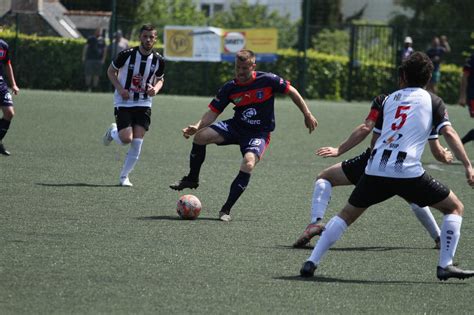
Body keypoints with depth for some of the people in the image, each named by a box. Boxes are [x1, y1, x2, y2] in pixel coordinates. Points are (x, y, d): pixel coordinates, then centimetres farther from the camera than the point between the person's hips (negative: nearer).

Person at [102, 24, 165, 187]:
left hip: (144, 104, 3)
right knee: (126, 138, -16)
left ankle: (124, 176, 10)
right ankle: (113, 132, 21)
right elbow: (111, 71, 1)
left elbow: (160, 80, 14)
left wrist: (156, 89, -10)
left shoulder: (158, 60, -4)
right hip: (123, 102, -3)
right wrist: (119, 88, -14)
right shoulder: (127, 55, -13)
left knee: (137, 143, -6)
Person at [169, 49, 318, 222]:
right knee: (200, 136, -17)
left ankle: (226, 210, -23)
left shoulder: (267, 80, -15)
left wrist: (307, 115, 2)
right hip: (236, 126, 4)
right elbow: (213, 111, -3)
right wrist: (197, 127, -21)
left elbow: (291, 91, -1)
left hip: (259, 133, -4)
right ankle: (192, 179, 7)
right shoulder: (230, 88, -7)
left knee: (248, 163, -32)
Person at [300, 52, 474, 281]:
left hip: (375, 169, 4)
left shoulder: (390, 99, 23)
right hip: (408, 171, -4)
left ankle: (312, 262, 13)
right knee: (455, 208, 11)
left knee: (347, 214, 22)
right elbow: (449, 133, -2)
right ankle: (445, 265, -2)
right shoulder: (432, 101, 12)